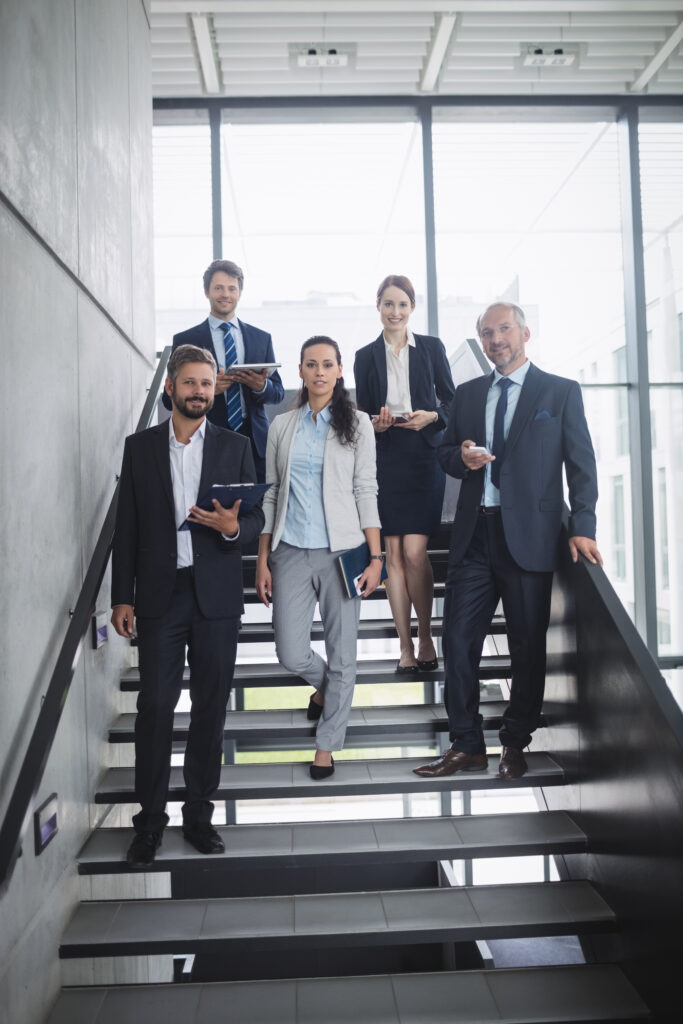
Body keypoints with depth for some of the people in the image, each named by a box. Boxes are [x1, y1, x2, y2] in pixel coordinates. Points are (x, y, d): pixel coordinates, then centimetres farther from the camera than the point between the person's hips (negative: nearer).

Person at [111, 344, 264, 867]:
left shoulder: (235, 446, 8)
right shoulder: (140, 446, 7)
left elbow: (257, 516, 7)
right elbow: (127, 527, 7)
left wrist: (234, 527, -17)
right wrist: (122, 597, 2)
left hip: (216, 594, 1)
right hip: (160, 593, -1)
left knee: (211, 705, 6)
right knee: (155, 704, -3)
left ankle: (199, 811, 20)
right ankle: (150, 819, 11)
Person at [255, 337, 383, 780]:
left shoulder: (356, 424, 3)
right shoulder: (282, 426, 9)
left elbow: (366, 492, -1)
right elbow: (271, 493, 9)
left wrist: (375, 556, -7)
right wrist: (263, 559, 6)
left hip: (340, 551, -2)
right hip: (291, 552, 2)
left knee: (341, 653, 3)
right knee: (292, 654, 0)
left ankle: (327, 744, 22)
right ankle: (324, 686, 36)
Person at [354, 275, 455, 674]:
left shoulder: (432, 348, 5)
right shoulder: (366, 356, 9)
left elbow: (451, 401, 7)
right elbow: (362, 414, 11)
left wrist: (432, 416, -12)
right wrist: (376, 424, -10)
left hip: (424, 457, -2)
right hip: (384, 459, 2)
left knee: (415, 552, -9)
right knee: (393, 554, 2)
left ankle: (426, 638, 11)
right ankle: (406, 646, 11)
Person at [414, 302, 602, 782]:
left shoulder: (561, 392, 3)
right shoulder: (467, 394, 14)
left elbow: (581, 463, 0)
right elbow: (446, 453, 19)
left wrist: (582, 527, -10)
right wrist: (462, 457, -5)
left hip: (528, 535, -3)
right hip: (474, 533, 4)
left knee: (528, 646, 5)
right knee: (459, 640, 2)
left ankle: (515, 744, 22)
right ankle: (467, 746, 15)